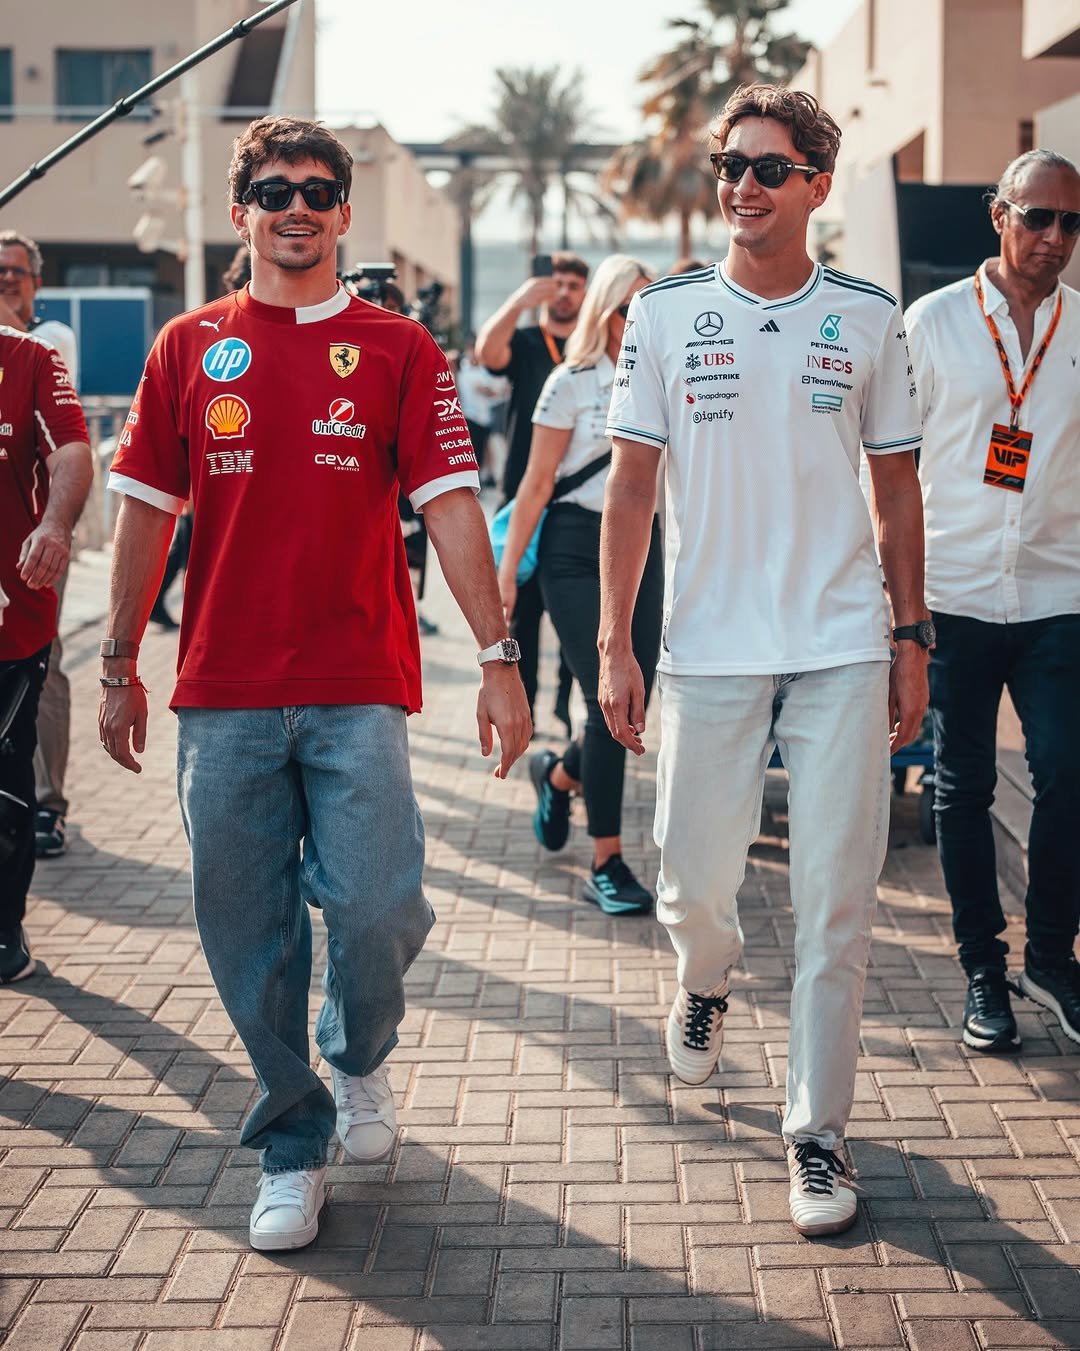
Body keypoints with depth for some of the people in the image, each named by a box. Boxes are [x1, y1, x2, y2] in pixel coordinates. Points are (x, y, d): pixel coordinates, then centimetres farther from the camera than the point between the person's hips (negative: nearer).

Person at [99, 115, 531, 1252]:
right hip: (222, 696, 2)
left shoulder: (396, 349, 4)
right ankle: (291, 1147, 22)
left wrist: (498, 658, -8)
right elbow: (145, 511, 10)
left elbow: (451, 506, -1)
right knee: (249, 936, 4)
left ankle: (358, 1056, 25)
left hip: (359, 690, -1)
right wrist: (119, 668, 9)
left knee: (379, 913, -9)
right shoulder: (190, 348, 8)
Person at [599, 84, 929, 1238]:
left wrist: (911, 639, 6)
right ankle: (705, 982, 44)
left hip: (843, 648, 0)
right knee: (694, 877, 9)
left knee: (835, 900, -1)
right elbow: (632, 485, 4)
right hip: (709, 648, 0)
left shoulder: (867, 318, 5)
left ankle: (817, 1129, 12)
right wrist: (613, 644, -1)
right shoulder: (665, 313, 3)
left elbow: (897, 487, 10)